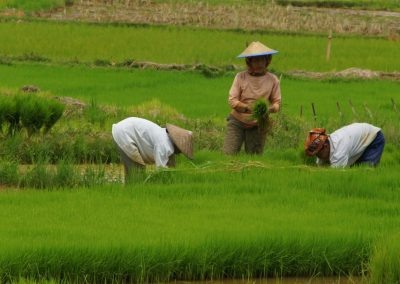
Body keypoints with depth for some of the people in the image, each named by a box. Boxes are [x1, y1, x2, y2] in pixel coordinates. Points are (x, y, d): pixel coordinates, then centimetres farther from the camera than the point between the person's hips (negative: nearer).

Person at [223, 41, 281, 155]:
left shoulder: (272, 80, 0)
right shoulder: (241, 77, -5)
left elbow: (277, 103, 2)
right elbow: (232, 100, -8)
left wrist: (269, 109, -21)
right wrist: (248, 108, -25)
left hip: (257, 125, 1)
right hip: (237, 121, -1)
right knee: (229, 154, -9)